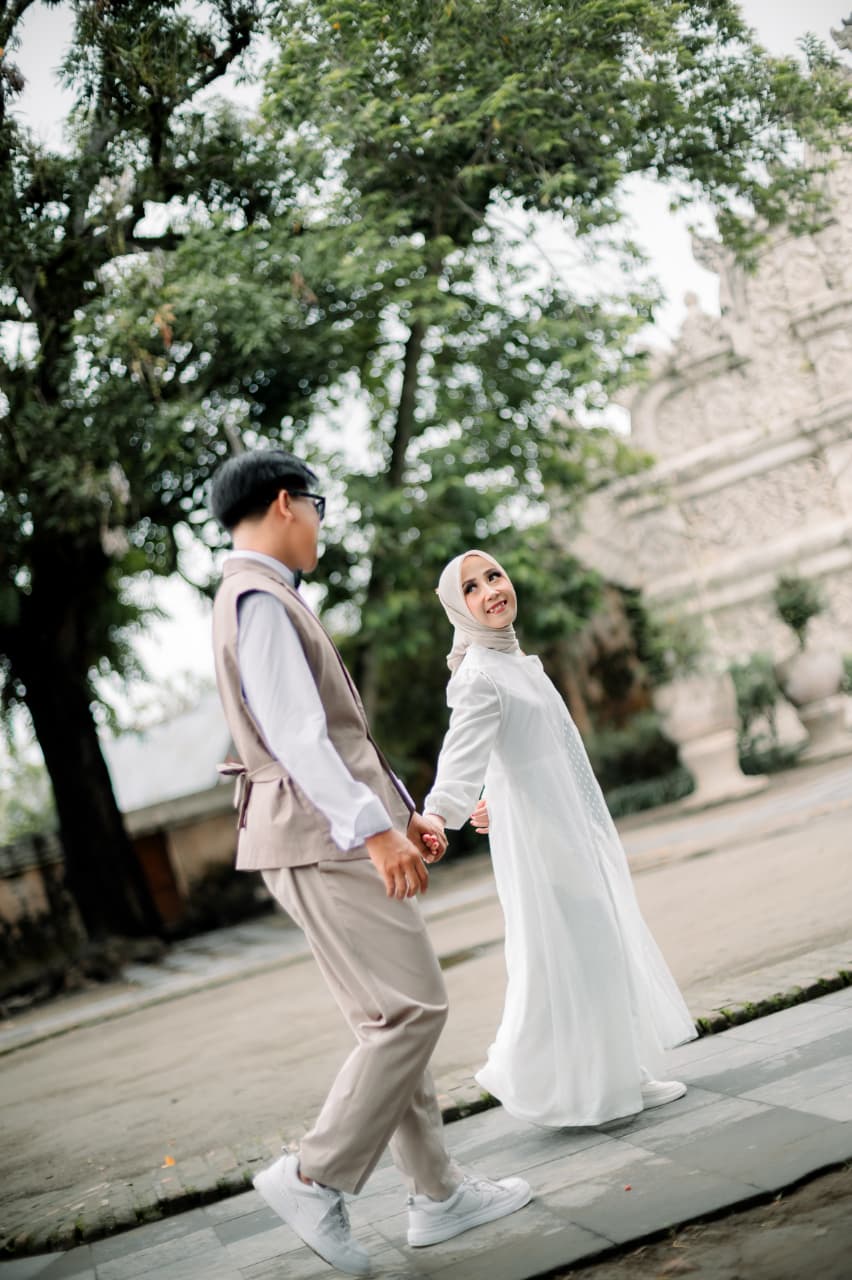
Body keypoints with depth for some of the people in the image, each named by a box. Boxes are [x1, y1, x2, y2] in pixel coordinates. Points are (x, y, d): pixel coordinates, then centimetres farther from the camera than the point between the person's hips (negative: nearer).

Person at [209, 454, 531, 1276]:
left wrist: (402, 812, 19)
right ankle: (316, 1178, 0)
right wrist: (373, 829, -24)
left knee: (390, 1019, 12)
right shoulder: (259, 600, -12)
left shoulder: (265, 599, 20)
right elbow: (294, 734, -22)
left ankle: (437, 1195, 18)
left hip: (332, 836, 10)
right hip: (321, 842, -10)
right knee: (411, 1009, -8)